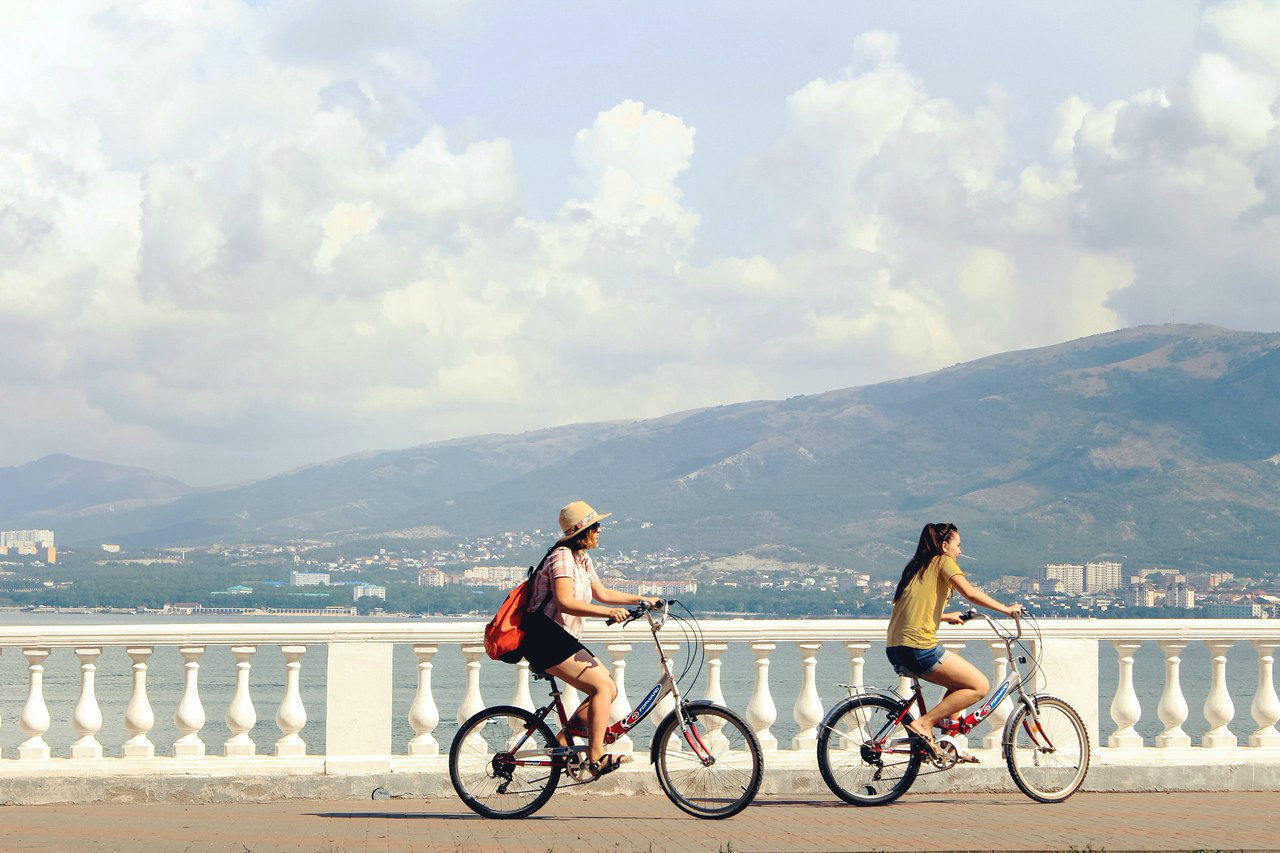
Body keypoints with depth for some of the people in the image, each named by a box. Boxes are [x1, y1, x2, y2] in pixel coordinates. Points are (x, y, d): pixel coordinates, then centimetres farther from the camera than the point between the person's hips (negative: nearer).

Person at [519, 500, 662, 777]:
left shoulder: (582, 559, 18)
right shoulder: (562, 557, -14)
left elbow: (602, 593, 28)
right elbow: (565, 602, -26)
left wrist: (642, 600, 24)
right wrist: (607, 612, -34)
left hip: (562, 640, 10)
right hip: (545, 636, -10)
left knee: (609, 690, 5)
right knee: (602, 687, -17)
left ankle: (561, 744, 7)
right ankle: (597, 758, -20)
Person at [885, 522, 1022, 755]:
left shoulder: (916, 567, 23)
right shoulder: (943, 561, 0)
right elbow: (970, 593, -13)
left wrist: (945, 617, 45)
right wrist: (1006, 609, -4)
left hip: (895, 649, 9)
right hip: (919, 647, -9)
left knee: (960, 683, 25)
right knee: (979, 686, -2)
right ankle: (923, 723, -9)